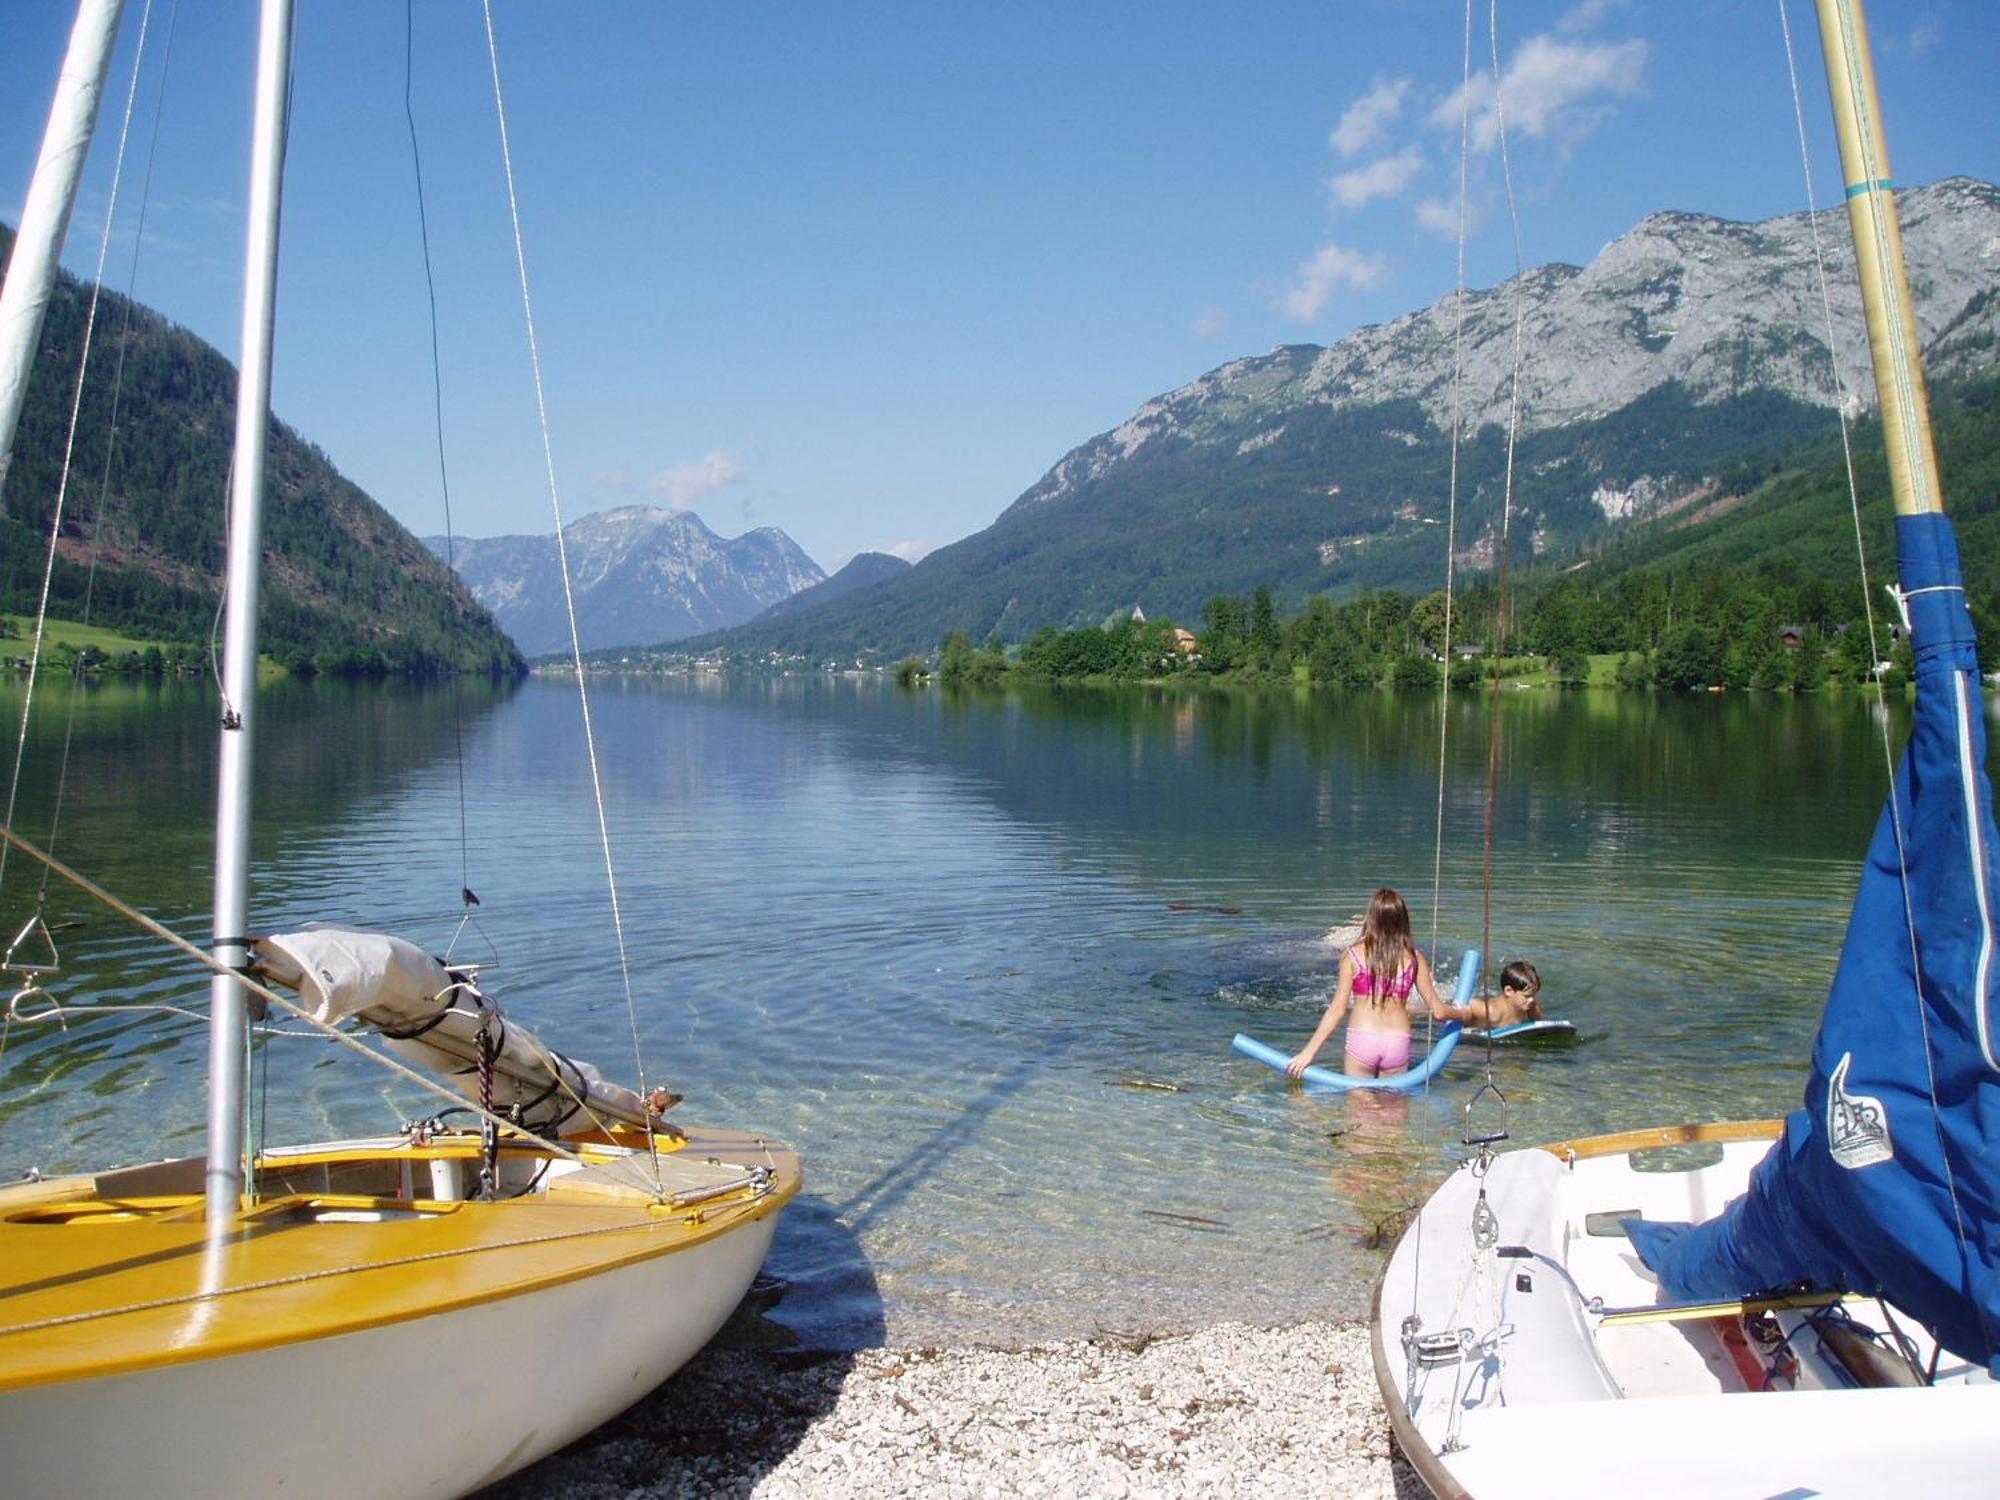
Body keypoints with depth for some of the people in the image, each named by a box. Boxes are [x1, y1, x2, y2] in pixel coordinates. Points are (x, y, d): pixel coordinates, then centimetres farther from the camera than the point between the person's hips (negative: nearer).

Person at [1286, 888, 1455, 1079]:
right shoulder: (1414, 958, 1)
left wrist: (1309, 1051, 0)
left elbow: (1337, 1009, -5)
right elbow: (1437, 1011, 4)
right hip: (1398, 1043, 1)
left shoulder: (1353, 955, -3)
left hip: (1361, 1041, -1)